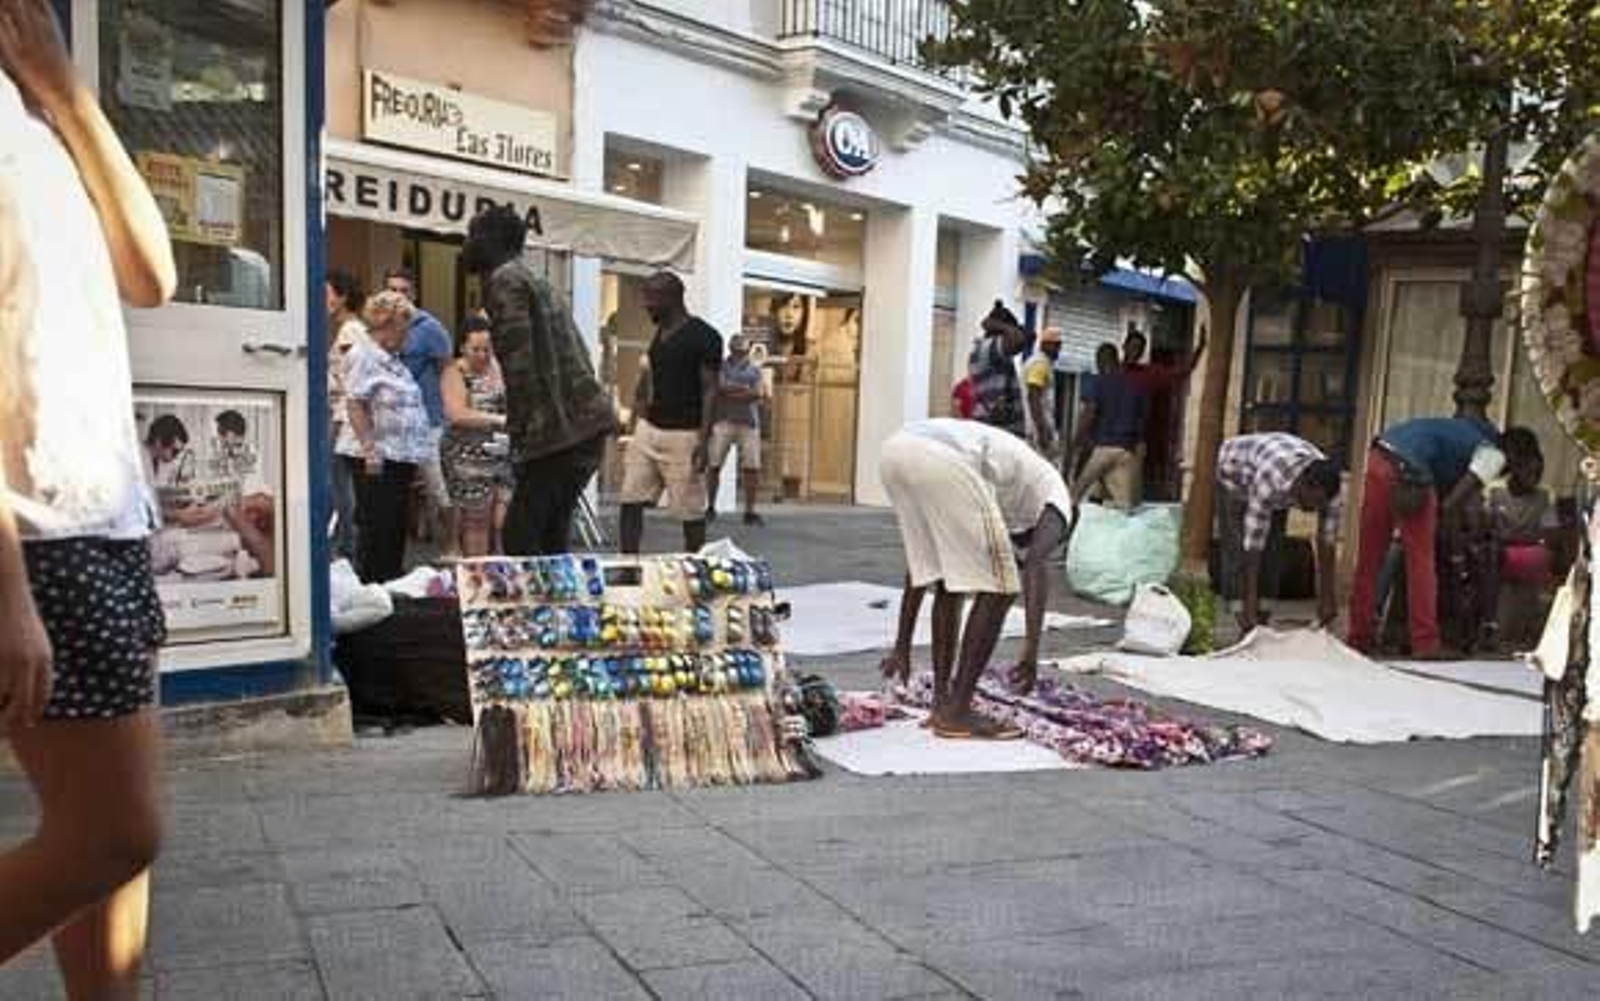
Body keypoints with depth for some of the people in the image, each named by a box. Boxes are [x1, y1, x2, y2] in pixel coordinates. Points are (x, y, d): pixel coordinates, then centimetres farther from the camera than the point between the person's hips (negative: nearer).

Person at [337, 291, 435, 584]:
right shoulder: (365, 357, -9)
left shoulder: (394, 360, 19)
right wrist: (369, 449, -23)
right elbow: (355, 404, -17)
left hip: (401, 457, 9)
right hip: (376, 458, -9)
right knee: (378, 527, -5)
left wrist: (415, 457, 20)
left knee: (398, 527, 12)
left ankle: (393, 582, 20)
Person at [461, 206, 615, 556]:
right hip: (590, 421, 10)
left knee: (520, 536, -6)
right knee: (551, 532, 14)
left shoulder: (504, 280, -5)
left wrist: (518, 438, -13)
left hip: (564, 428, -10)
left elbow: (520, 366, -16)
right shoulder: (534, 280, 24)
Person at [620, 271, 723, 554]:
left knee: (691, 511, 0)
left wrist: (703, 440, -19)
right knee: (630, 501, 3)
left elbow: (710, 390, -12)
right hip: (648, 429, 7)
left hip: (683, 435, -7)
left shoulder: (704, 336, -9)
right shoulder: (659, 334, 14)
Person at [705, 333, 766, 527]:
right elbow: (720, 388, -10)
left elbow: (757, 394, -3)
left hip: (748, 422, 2)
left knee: (752, 467, -4)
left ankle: (750, 511, 4)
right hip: (724, 421, -2)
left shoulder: (755, 369, 11)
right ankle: (711, 507, 10)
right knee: (714, 465, -4)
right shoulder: (721, 366, 5)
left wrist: (731, 392, -8)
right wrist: (744, 388, -8)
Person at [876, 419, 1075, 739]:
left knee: (948, 580, 22)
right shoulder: (1054, 492, 23)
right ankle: (957, 713, 9)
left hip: (896, 448, 7)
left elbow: (919, 568, 39)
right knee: (997, 588, 7)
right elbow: (1036, 564, 1)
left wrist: (903, 645, 42)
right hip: (942, 460, -7)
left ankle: (942, 703, 24)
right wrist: (1031, 651, -5)